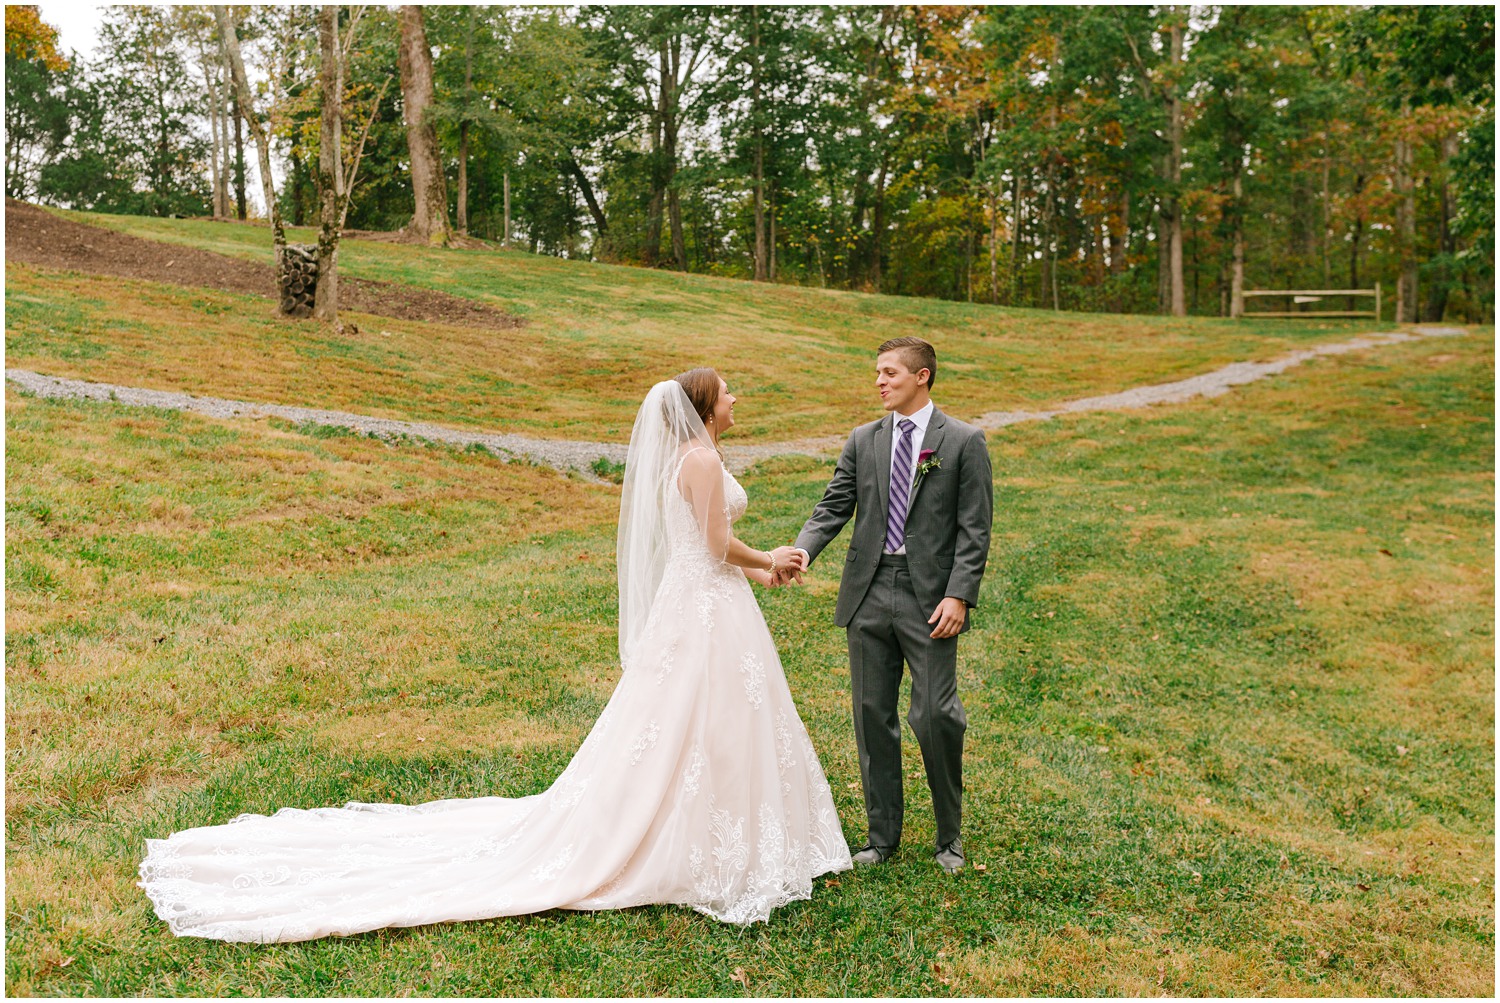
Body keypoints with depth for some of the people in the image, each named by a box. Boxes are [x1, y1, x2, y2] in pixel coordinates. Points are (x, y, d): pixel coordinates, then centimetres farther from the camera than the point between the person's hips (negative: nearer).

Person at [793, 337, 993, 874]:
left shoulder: (964, 441, 0)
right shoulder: (863, 440, 11)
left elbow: (974, 529, -3)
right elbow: (833, 508, 6)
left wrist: (959, 595, -13)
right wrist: (803, 551, -13)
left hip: (930, 598, -4)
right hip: (869, 593, 4)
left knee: (936, 717, -5)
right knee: (873, 715, 9)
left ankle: (949, 835, 18)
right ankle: (882, 835, 23)